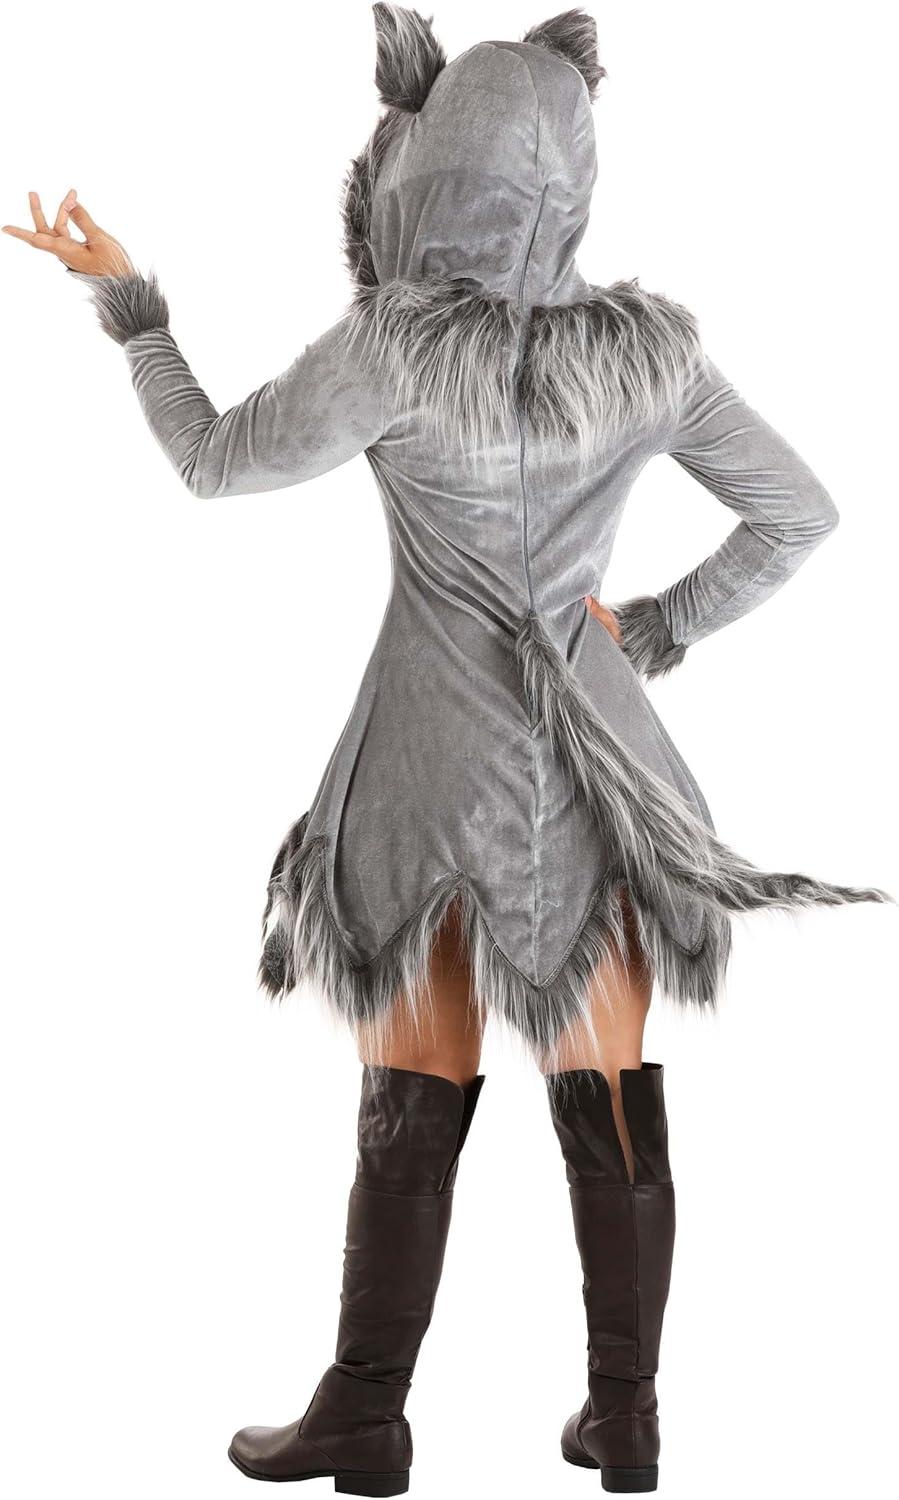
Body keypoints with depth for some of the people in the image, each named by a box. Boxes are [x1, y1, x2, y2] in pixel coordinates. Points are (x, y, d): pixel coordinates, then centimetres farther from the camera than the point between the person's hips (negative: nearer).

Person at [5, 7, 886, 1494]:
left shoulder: (392, 346, -17)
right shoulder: (652, 347, -5)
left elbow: (217, 462, -3)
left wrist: (122, 296, 7)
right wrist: (655, 630, 7)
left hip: (438, 768, -2)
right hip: (594, 753, 3)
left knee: (412, 1106, 9)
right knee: (612, 1102, 11)